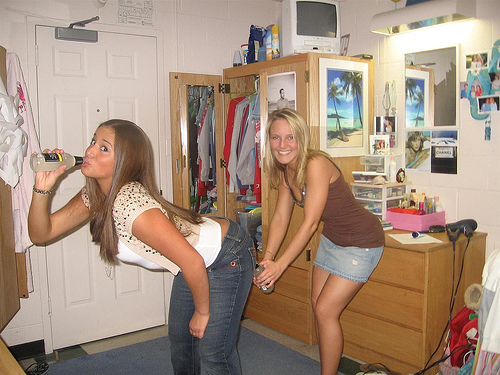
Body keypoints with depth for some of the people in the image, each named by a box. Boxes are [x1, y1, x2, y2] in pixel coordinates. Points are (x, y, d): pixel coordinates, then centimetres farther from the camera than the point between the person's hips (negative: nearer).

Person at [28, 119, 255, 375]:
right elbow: (41, 234, -3)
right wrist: (41, 189, -21)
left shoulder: (131, 205, -34)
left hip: (227, 257, -9)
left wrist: (202, 312, -15)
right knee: (179, 339, 22)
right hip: (195, 262, 9)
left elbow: (192, 261, -31)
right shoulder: (94, 196, -7)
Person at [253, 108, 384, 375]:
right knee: (318, 306, 11)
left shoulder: (316, 164, -28)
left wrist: (280, 264, -28)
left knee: (325, 311, -6)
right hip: (332, 238, 8)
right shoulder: (285, 172, -2)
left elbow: (310, 223, -28)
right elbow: (280, 219, -2)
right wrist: (267, 258, -14)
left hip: (361, 243, -8)